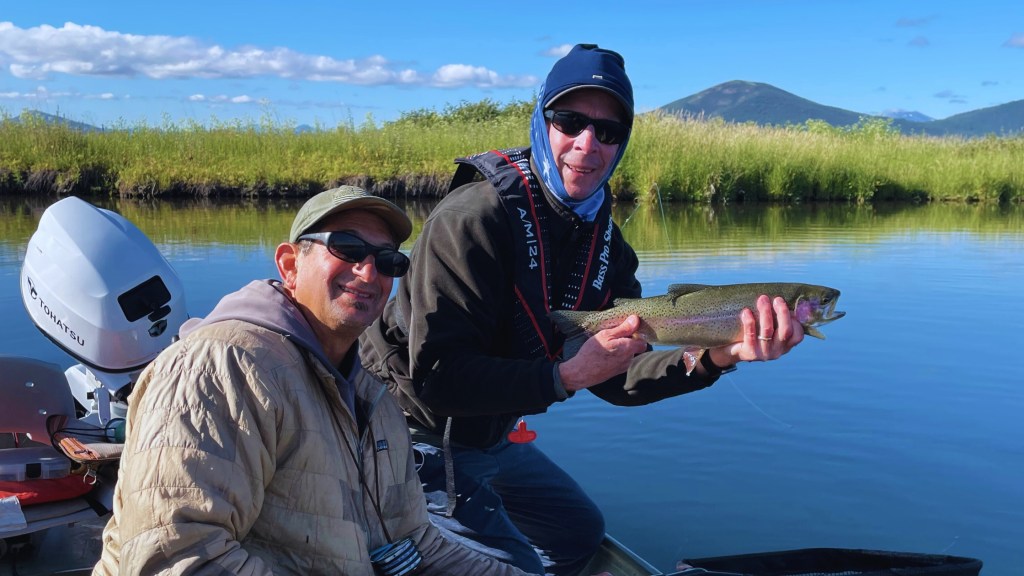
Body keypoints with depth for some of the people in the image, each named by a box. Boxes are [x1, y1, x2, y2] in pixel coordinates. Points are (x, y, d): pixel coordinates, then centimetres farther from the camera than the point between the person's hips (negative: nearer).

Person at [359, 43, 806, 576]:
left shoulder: (603, 238, -2)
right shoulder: (476, 217, -28)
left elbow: (617, 376, -6)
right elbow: (436, 373, -32)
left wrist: (712, 358, -21)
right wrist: (565, 377, -32)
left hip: (489, 439, 9)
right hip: (423, 443, -8)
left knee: (579, 532, 25)